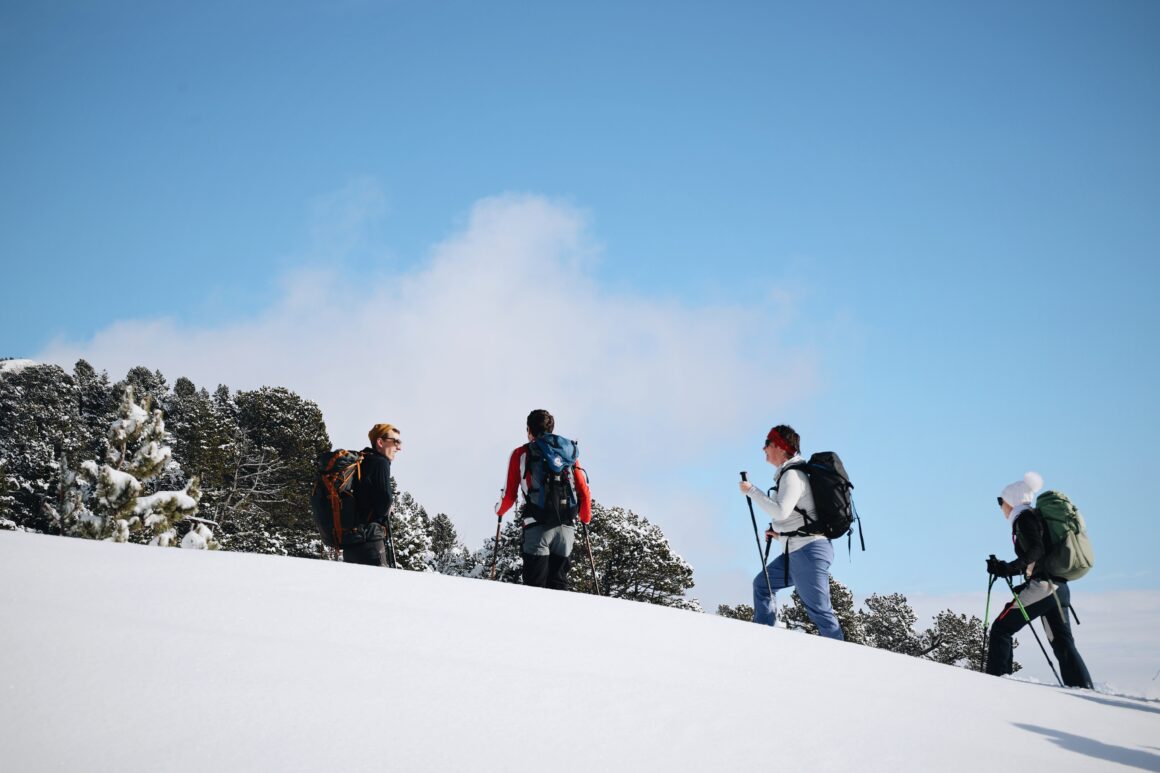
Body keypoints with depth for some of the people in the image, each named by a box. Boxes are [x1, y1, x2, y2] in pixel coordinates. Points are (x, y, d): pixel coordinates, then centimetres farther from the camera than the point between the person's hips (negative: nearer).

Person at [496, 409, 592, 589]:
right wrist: (586, 518, 30)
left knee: (536, 586, -1)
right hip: (567, 527, 3)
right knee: (559, 583, 10)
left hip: (538, 527, -3)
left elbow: (510, 495, 4)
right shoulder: (570, 452, 16)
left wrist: (499, 510, 26)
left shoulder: (521, 453, 8)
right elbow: (585, 492, 12)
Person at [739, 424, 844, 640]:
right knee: (762, 583, 18)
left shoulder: (792, 475, -12)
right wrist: (780, 533, 15)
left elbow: (781, 511, -26)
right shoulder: (790, 474, 18)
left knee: (818, 609, -9)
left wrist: (752, 491, -17)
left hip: (809, 550, -11)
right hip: (797, 551, 11)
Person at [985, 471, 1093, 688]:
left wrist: (1009, 567, -25)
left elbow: (1036, 551, -19)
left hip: (1042, 586, -9)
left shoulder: (1024, 518, -4)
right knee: (1061, 642, 6)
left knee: (1001, 629, -3)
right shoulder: (1035, 517, 23)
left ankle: (995, 680, -7)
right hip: (1058, 587, 9)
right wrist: (1003, 568, 23)